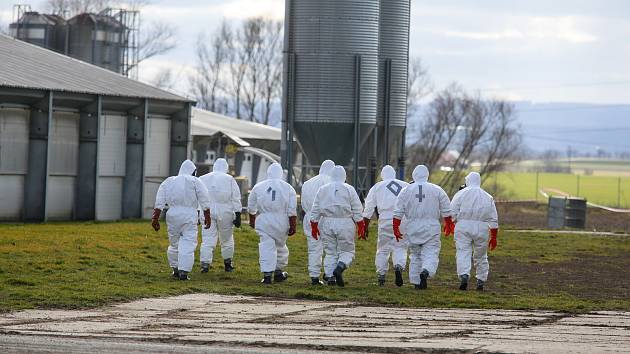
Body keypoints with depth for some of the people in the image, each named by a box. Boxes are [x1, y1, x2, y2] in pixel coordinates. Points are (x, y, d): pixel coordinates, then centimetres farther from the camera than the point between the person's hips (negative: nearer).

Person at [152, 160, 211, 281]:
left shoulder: (168, 181, 15)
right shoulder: (195, 181, 5)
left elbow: (159, 203, 7)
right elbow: (205, 202, 0)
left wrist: (155, 218, 6)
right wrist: (207, 217, 5)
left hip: (172, 216, 4)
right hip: (189, 216, -4)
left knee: (174, 243, 16)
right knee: (188, 245, -4)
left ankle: (175, 269, 23)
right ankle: (184, 272, -13)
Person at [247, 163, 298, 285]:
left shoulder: (258, 187, 2)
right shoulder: (288, 188, 0)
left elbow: (251, 207, 12)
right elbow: (292, 210, -3)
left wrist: (252, 220, 28)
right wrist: (293, 226, 1)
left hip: (264, 222, 0)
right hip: (281, 222, 0)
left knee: (266, 247, -1)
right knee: (280, 246, 16)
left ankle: (267, 275, -9)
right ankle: (278, 272, 26)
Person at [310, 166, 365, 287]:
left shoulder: (322, 189, 8)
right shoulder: (349, 190, 0)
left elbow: (315, 210, 9)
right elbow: (357, 211, 0)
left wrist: (314, 226, 16)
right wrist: (361, 227, 6)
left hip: (327, 223, 3)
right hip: (345, 223, -3)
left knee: (330, 252, 10)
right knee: (347, 251, 6)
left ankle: (330, 277, 4)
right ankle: (340, 267, -20)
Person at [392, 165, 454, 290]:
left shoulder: (406, 190, 3)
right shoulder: (437, 190, 2)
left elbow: (398, 212, 1)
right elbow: (446, 211, 6)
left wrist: (396, 228, 7)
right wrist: (449, 224, 20)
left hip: (413, 228, 2)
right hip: (431, 228, -2)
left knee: (415, 255, 13)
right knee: (431, 254, -3)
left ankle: (416, 282, 13)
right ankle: (426, 271, -31)